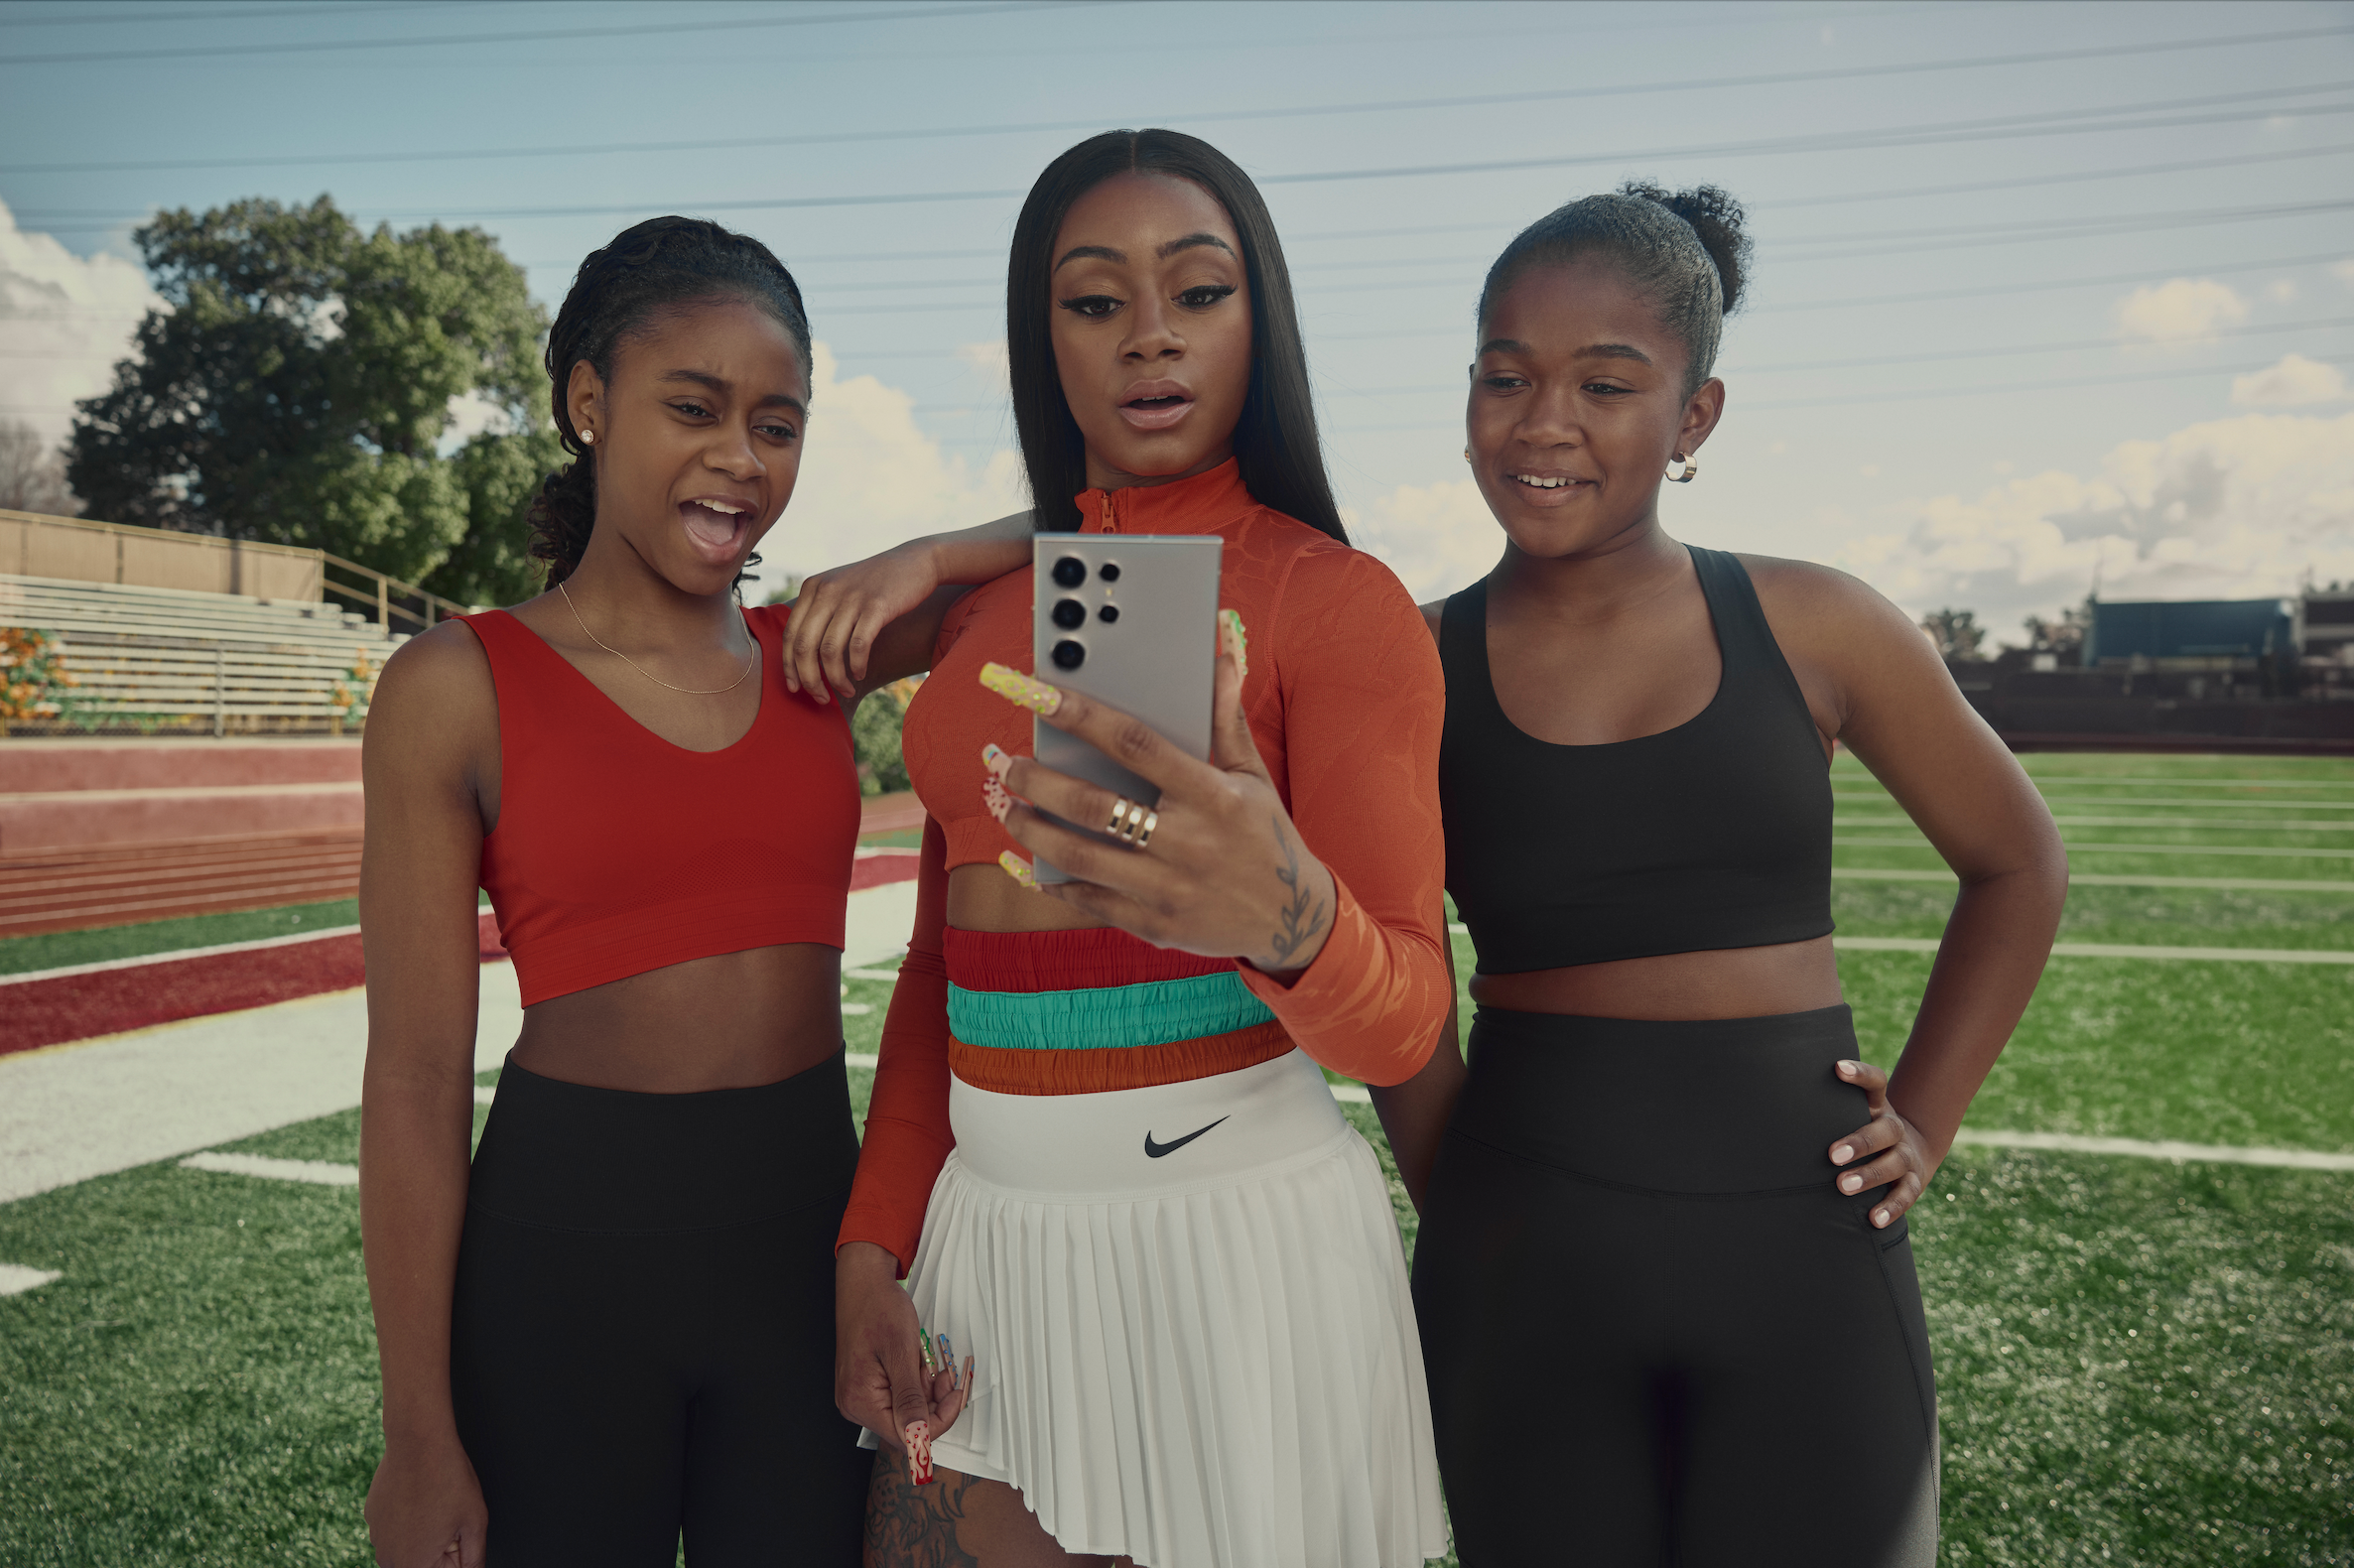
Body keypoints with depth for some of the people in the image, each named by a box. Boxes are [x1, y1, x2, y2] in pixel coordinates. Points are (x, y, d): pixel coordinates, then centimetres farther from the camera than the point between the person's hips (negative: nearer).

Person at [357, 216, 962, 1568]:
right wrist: (420, 1441, -6)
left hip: (808, 1228, 4)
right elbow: (416, 1082, -7)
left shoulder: (820, 653, 3)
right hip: (564, 1250, -3)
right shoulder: (458, 689, -7)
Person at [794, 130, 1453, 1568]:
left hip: (1232, 1234, -4)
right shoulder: (993, 610, 9)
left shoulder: (1337, 598, -8)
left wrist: (1286, 915, -37)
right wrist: (872, 1245, 6)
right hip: (988, 1236, 5)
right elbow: (943, 956, 13)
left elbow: (1401, 1021, -15)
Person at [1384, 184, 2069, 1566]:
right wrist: (1454, 1203, -1)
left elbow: (2018, 864, 12)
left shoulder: (1815, 631, -2)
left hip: (1806, 1255, 1)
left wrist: (1926, 1122, 6)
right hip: (1523, 1261, 0)